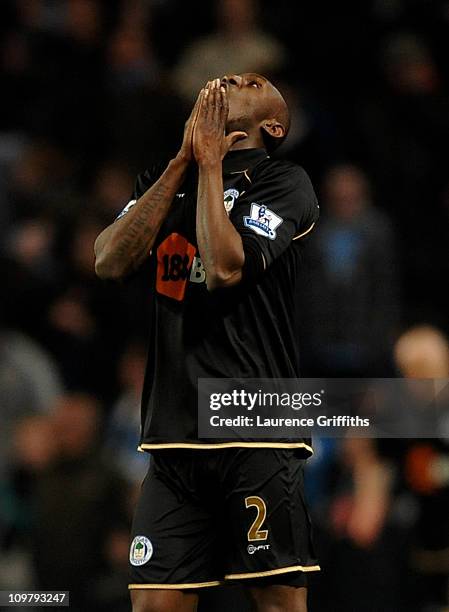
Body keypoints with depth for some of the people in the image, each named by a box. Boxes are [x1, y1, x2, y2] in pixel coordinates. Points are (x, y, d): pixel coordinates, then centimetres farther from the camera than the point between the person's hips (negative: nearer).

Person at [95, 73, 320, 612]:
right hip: (173, 437, 4)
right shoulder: (162, 180, 19)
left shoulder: (284, 183, 2)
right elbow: (110, 262, 1)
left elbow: (225, 268, -13)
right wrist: (184, 161, -1)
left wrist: (211, 163, -4)